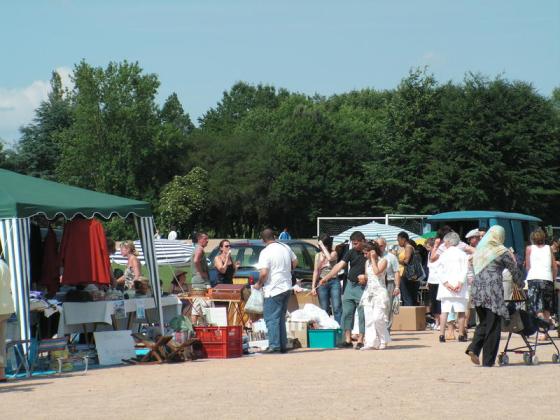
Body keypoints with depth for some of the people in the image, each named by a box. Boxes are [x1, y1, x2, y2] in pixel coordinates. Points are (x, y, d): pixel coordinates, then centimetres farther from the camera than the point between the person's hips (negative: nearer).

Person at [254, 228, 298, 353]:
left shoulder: (265, 252, -16)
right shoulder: (286, 248, 6)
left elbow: (263, 273, -22)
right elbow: (295, 262, 19)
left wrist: (259, 284, -5)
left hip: (273, 290, -7)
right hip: (287, 287, 7)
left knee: (271, 319, -3)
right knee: (281, 318, 16)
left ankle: (274, 345, -8)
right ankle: (283, 345, 17)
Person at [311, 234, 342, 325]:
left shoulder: (334, 253, 2)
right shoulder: (318, 255, 11)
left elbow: (330, 258, -22)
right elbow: (316, 271, 11)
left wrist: (323, 246, -14)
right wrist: (313, 286, 6)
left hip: (334, 282, -3)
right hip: (322, 283, 3)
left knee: (337, 308, -9)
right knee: (324, 310, 3)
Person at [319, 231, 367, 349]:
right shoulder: (351, 252, 6)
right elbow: (339, 265, -1)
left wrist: (366, 277, -18)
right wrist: (326, 277, -11)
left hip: (363, 287, -5)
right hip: (350, 285, 5)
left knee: (362, 315, -4)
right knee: (347, 313, 4)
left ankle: (360, 340, 1)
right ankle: (347, 339, 9)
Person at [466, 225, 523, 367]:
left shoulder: (479, 250, 16)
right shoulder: (502, 252, -1)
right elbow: (515, 270, 7)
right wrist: (521, 285, 23)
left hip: (477, 290, 6)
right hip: (493, 291, -6)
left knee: (483, 323, 17)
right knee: (493, 326, 0)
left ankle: (473, 349, -5)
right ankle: (488, 361, 0)